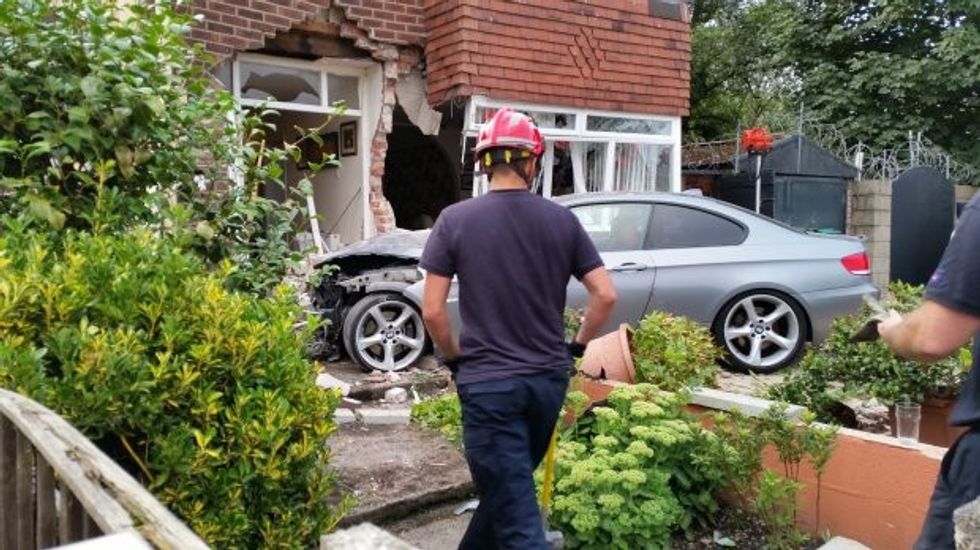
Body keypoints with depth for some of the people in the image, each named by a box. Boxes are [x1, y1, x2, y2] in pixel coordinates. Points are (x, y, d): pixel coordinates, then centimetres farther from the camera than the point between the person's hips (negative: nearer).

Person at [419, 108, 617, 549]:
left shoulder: (455, 220, -8)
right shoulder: (562, 220, -1)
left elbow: (432, 311, -10)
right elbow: (606, 295, -3)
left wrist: (456, 358, 7)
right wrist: (577, 345, 12)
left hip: (487, 381, -4)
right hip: (549, 378, 4)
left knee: (515, 511, 3)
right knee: (511, 487, 25)